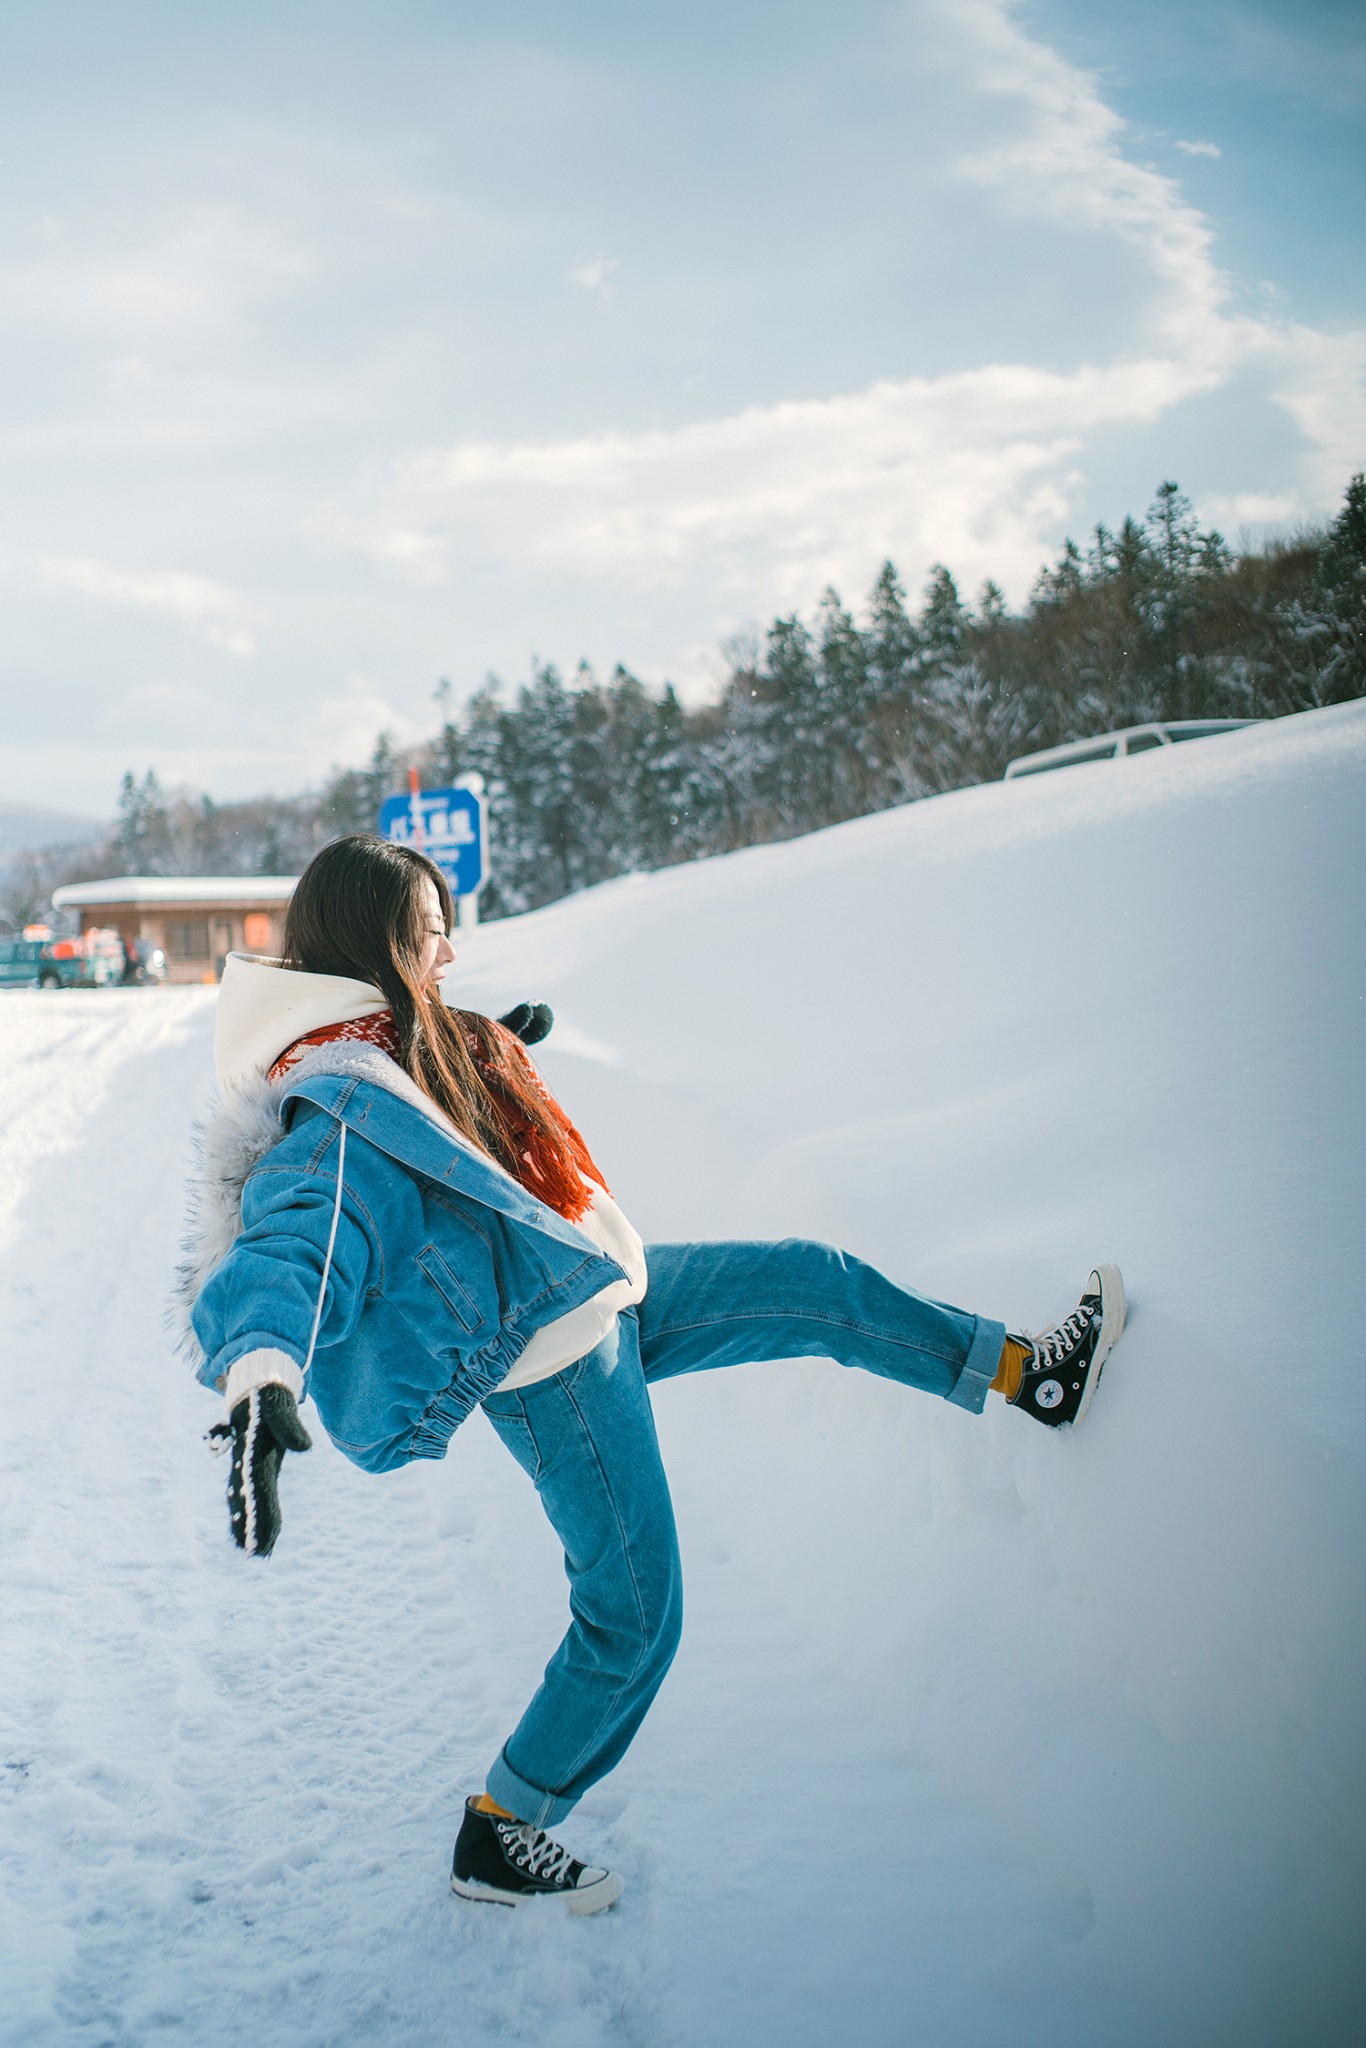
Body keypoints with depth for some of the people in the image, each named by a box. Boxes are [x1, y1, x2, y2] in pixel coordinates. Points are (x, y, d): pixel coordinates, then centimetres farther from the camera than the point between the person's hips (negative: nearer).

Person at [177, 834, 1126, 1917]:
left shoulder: (407, 1041, 2)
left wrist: (497, 1041, 47)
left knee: (813, 1280, 13)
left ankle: (1030, 1372, 30)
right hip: (555, 1362, -10)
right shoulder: (339, 1112, -28)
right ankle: (497, 1837, 19)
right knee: (632, 1618, -1)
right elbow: (295, 1237, -45)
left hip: (601, 1293, 10)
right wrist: (261, 1378, -64)